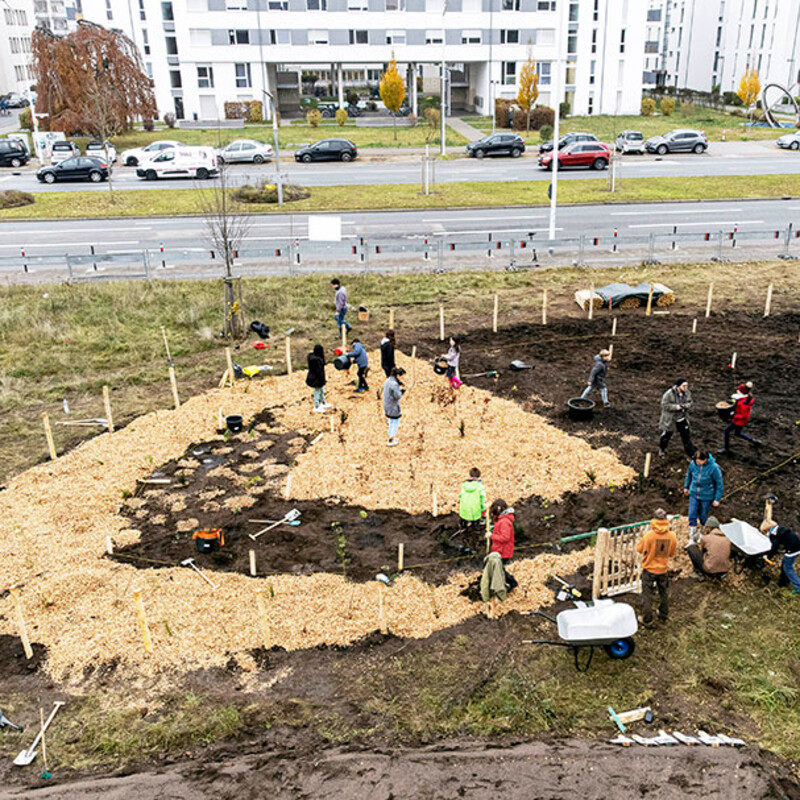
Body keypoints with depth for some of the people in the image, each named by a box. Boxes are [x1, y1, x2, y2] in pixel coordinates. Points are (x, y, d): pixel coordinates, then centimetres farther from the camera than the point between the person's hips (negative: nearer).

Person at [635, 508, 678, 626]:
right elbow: (671, 553, 1)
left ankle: (647, 620, 18)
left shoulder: (649, 535, -24)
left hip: (649, 569, -4)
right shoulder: (672, 536, -13)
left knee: (647, 595, 10)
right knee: (664, 594, 24)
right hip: (663, 569, 4)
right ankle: (663, 616, 40)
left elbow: (639, 549, -11)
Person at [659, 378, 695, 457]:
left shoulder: (687, 392, -7)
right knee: (667, 435, 15)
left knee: (686, 436, 3)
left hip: (682, 418, 4)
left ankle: (690, 453, 14)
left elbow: (689, 403, 5)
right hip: (670, 419, -4)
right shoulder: (669, 394, -25)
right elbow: (664, 405, -21)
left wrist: (686, 405, -18)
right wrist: (675, 407, -31)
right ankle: (662, 449, 43)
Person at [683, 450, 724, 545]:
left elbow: (719, 483, -13)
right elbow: (689, 474, 11)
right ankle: (692, 539, 6)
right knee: (692, 516, -3)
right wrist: (686, 486, 22)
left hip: (707, 497, -3)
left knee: (703, 517, 11)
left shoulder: (714, 467, -23)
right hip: (694, 494, 3)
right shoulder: (693, 464, -12)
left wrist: (717, 499, -10)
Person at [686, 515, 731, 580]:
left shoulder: (705, 538, -2)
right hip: (725, 570, 5)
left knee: (691, 548, 11)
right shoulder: (727, 538, 9)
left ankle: (699, 573, 8)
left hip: (710, 569, -5)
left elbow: (701, 551, 15)